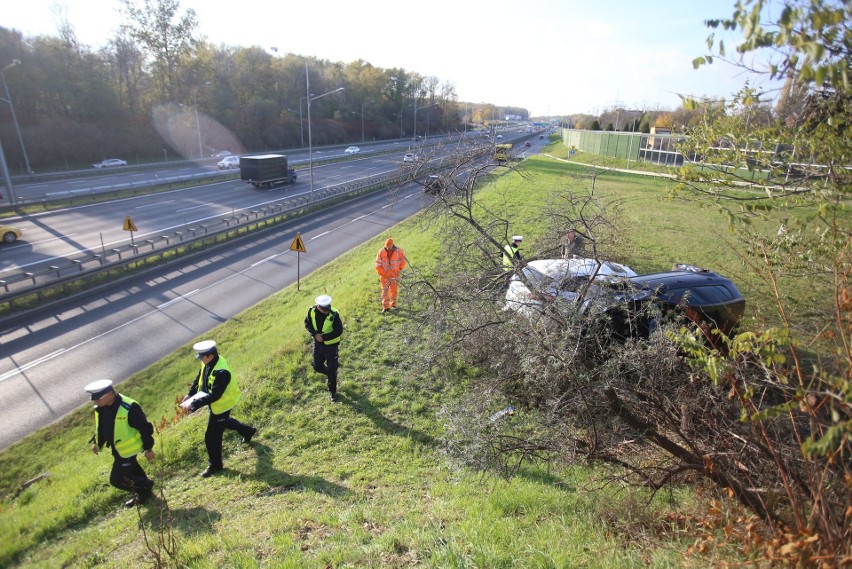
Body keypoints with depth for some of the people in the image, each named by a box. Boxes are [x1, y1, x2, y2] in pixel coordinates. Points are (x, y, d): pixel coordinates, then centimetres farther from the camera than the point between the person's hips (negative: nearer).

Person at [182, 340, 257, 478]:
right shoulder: (209, 363, -10)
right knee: (223, 421, 33)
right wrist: (190, 394, -1)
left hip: (220, 405, -9)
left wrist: (194, 405, -33)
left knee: (212, 437, 3)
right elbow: (199, 378, 7)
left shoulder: (221, 372, -38)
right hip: (216, 404, 10)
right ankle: (248, 431, 54)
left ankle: (215, 465, 24)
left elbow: (214, 396, -35)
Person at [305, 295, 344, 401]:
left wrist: (323, 337, -24)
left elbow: (339, 331, -21)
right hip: (317, 344, 4)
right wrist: (315, 334, -15)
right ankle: (330, 375, 46)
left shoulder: (334, 314, -26)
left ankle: (333, 391, 24)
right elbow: (307, 323, 1)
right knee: (317, 367, 15)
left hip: (331, 345, -4)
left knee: (332, 370, 3)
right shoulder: (312, 311, -14)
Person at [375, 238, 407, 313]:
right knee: (385, 290, 0)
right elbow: (378, 264, -4)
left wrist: (400, 269, -4)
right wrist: (380, 274, -7)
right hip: (384, 275, 0)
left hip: (394, 274, 0)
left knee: (394, 290, 5)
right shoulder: (381, 252, -10)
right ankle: (385, 307, 4)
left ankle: (393, 304, 22)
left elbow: (404, 260, 4)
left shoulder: (398, 251, -11)